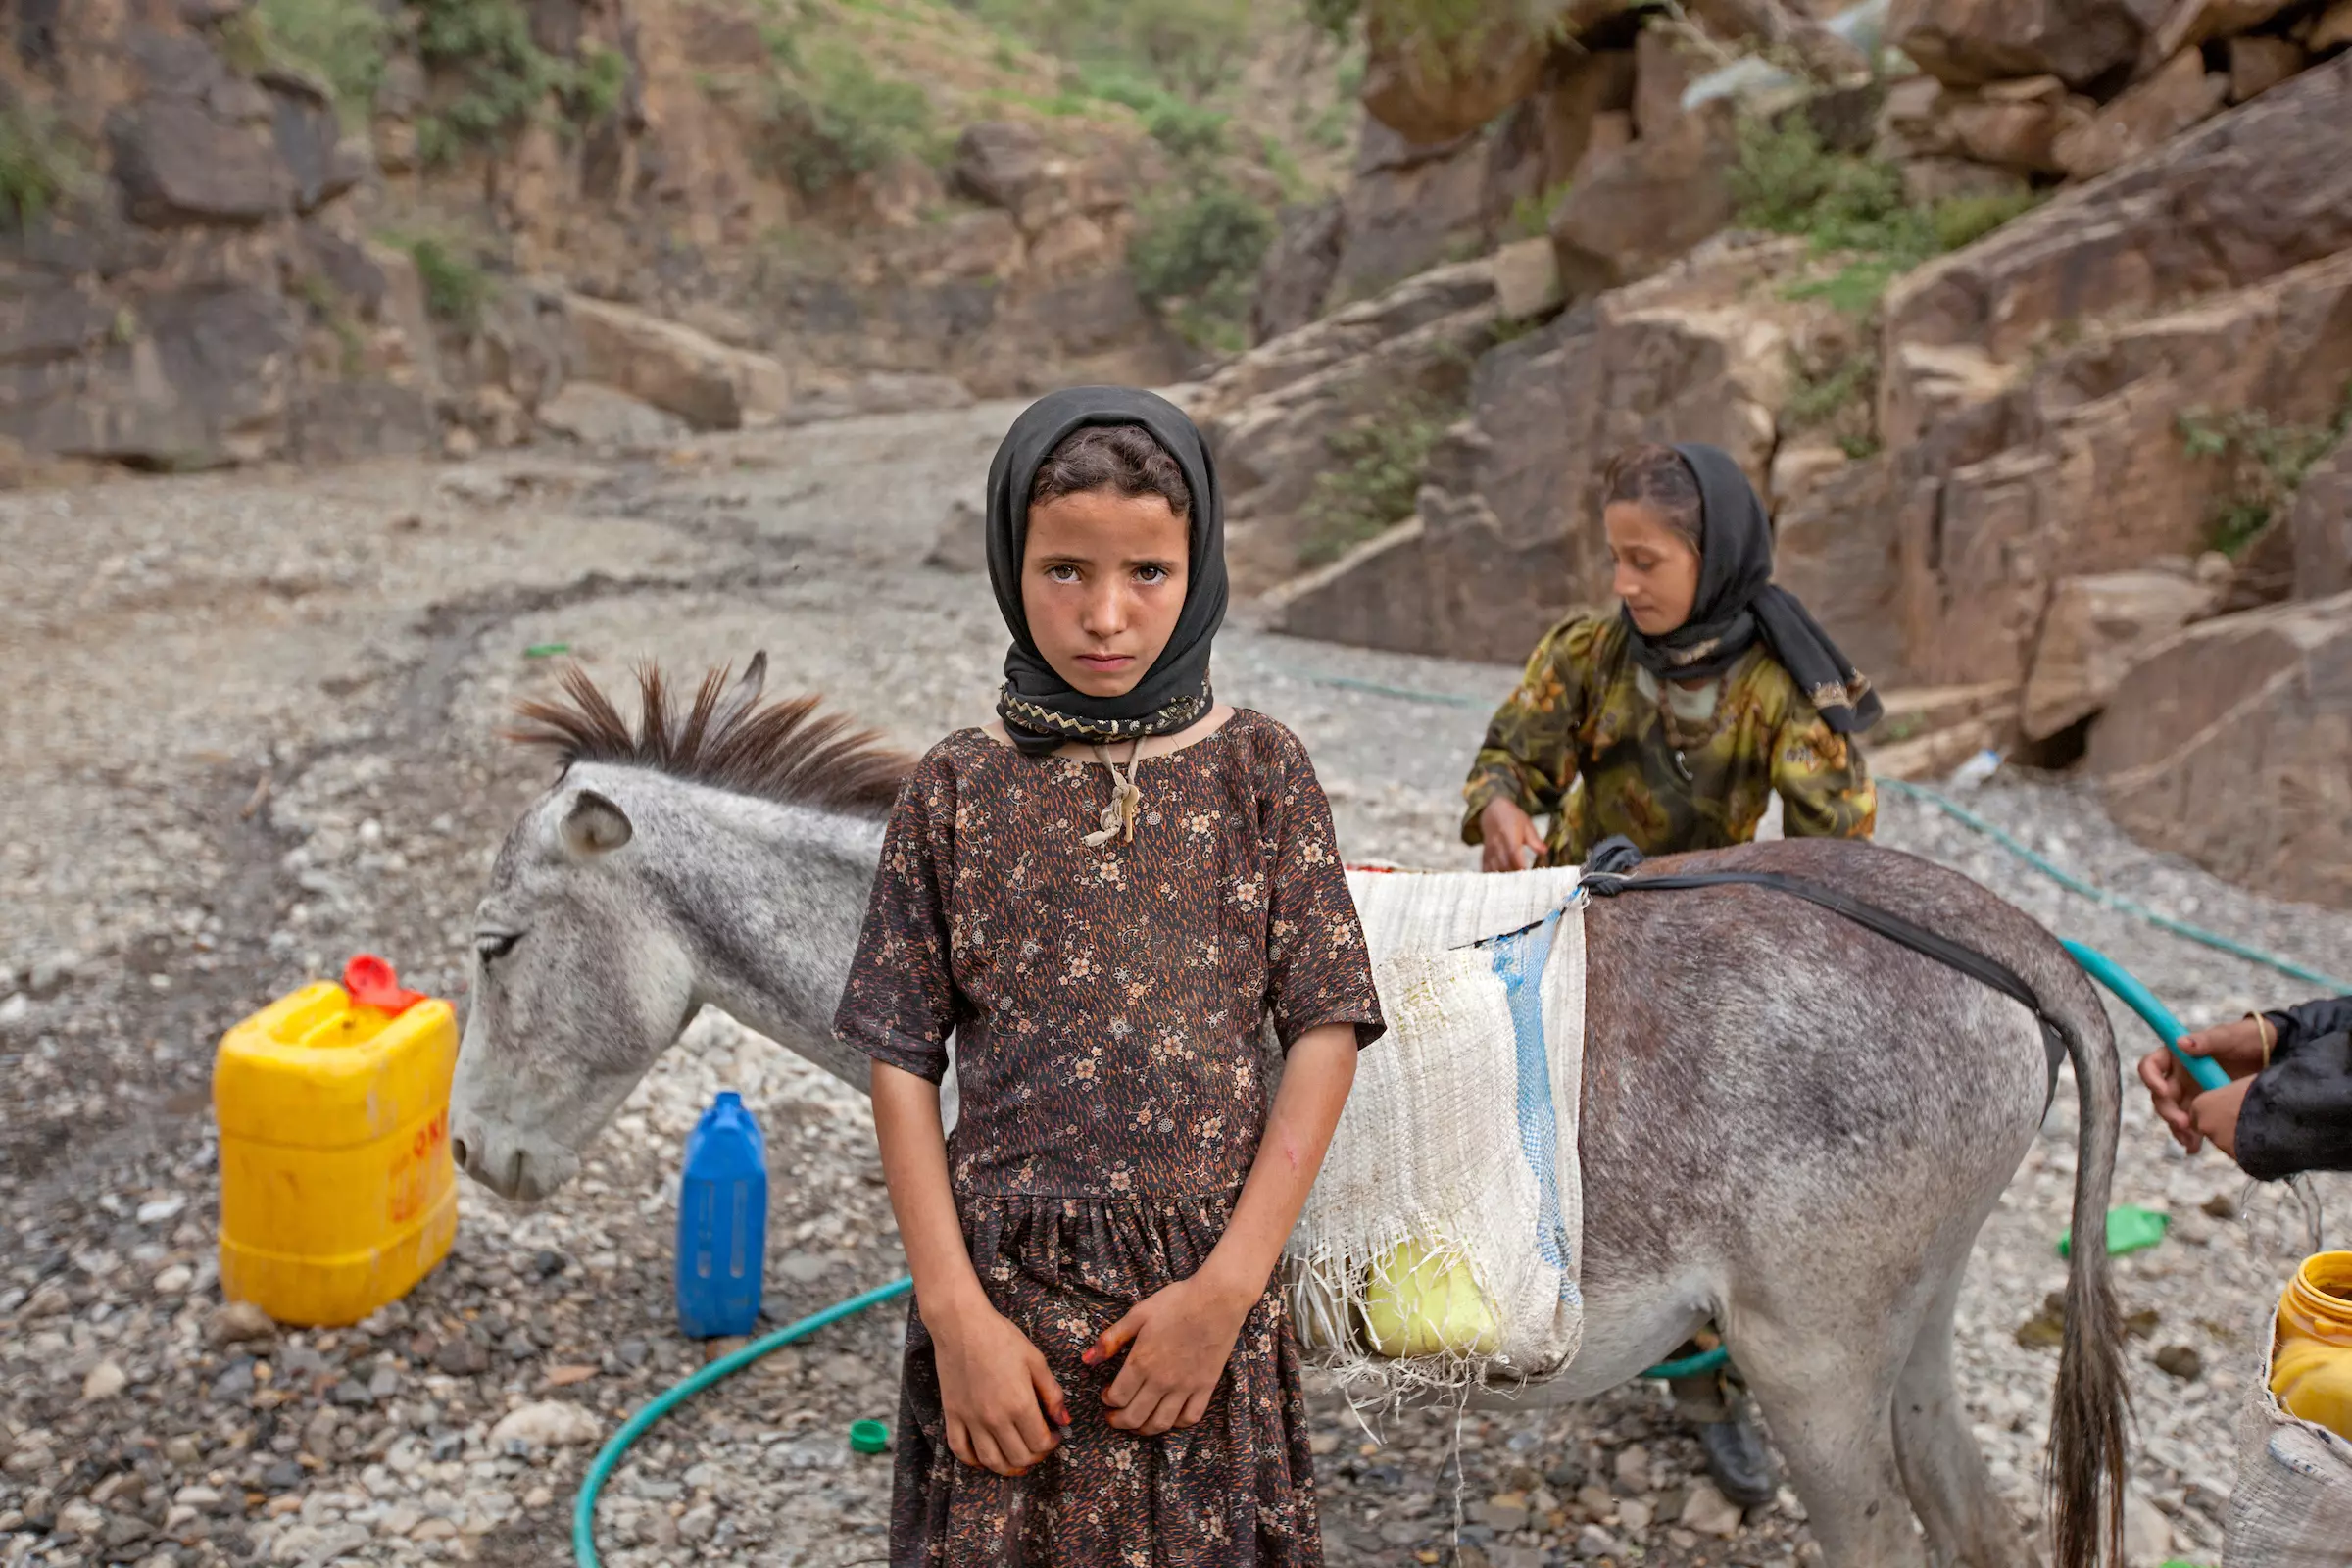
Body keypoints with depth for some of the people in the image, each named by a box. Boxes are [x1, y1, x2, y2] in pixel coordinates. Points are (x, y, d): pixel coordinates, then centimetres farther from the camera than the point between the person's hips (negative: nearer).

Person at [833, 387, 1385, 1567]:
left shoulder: (1260, 770, -2)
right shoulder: (956, 790, -1)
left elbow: (1324, 1031, -3)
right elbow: (904, 1063, -1)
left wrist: (1228, 1285, -9)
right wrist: (957, 1311, -8)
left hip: (1205, 1284, 0)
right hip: (1004, 1287, 0)